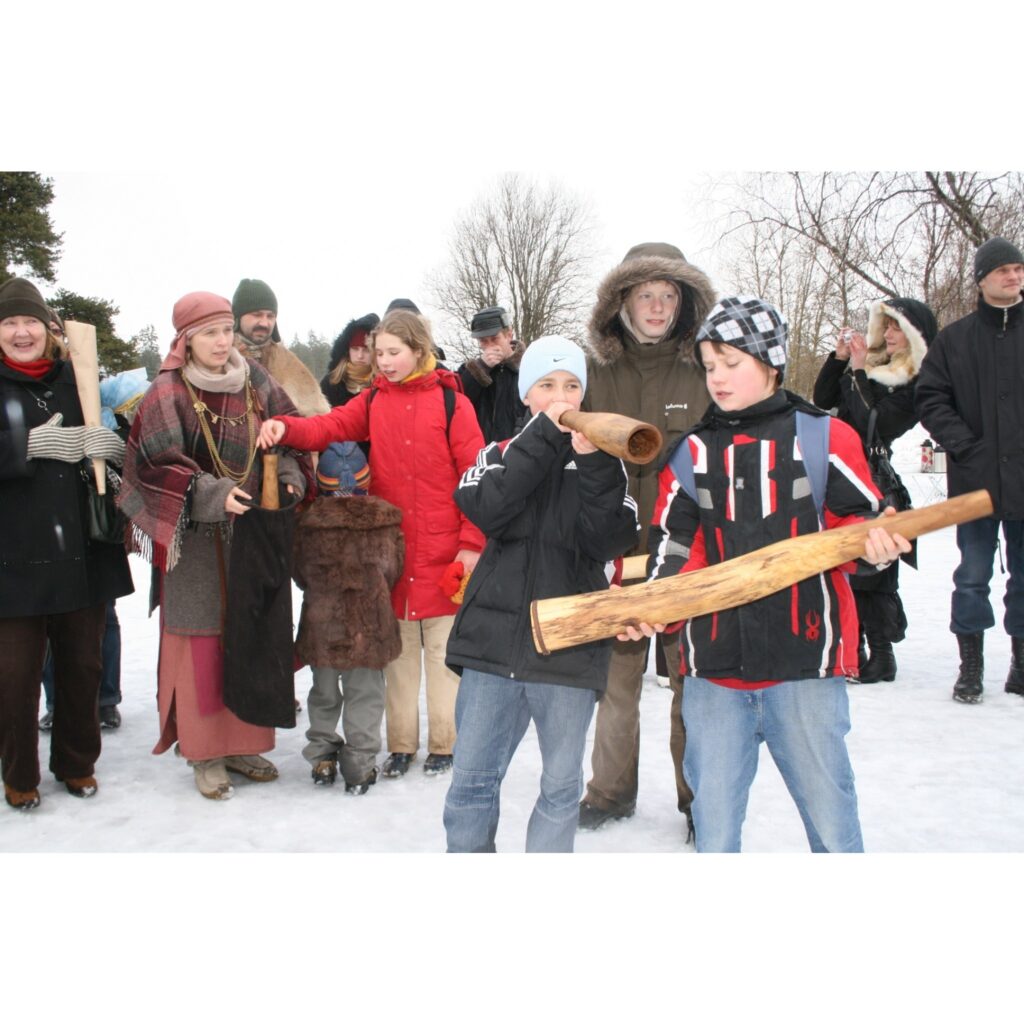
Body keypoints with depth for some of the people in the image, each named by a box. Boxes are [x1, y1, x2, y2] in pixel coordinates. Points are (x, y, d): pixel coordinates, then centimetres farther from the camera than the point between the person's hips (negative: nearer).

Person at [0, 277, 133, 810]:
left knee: (81, 665, 13)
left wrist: (109, 444, -16)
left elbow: (123, 441, 5)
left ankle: (77, 763, 31)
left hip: (83, 555, 3)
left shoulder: (77, 380, 6)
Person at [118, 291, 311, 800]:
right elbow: (155, 466, -11)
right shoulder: (168, 394, -7)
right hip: (196, 541, -4)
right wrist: (211, 494, -22)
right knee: (201, 641, 1)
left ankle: (244, 742, 22)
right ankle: (205, 753, 13)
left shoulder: (255, 383, 5)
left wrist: (290, 475, -5)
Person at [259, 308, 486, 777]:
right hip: (390, 548, 4)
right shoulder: (373, 400, 6)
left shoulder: (451, 401, -6)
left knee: (441, 648, 7)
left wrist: (471, 542, -10)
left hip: (443, 552, -3)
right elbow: (329, 427, -8)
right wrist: (286, 428, -28)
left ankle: (443, 743, 22)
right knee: (397, 648, 13)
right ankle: (401, 743, 25)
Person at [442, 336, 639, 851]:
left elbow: (608, 541, -8)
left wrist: (593, 462, -19)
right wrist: (544, 436, -13)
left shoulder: (601, 462, 7)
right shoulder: (502, 453, 10)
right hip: (494, 639, 1)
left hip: (569, 647, -1)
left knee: (561, 785, 8)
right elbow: (486, 511, -12)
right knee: (471, 781, 6)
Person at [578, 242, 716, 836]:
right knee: (616, 677, 11)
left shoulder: (706, 370, -1)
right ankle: (612, 789, 29)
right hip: (616, 549, 2)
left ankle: (700, 797, 24)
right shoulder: (596, 370, 3)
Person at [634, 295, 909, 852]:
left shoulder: (824, 437, 2)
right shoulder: (691, 451, 8)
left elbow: (855, 520, 4)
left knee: (831, 817, 10)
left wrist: (874, 546, -19)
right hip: (714, 665, 3)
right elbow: (676, 544, 5)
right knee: (713, 822, 13)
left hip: (804, 660, -2)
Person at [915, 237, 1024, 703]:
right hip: (976, 479, -1)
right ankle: (970, 665, 14)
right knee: (972, 577, 4)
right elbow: (930, 399, 0)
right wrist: (964, 445, -10)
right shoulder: (954, 338, 4)